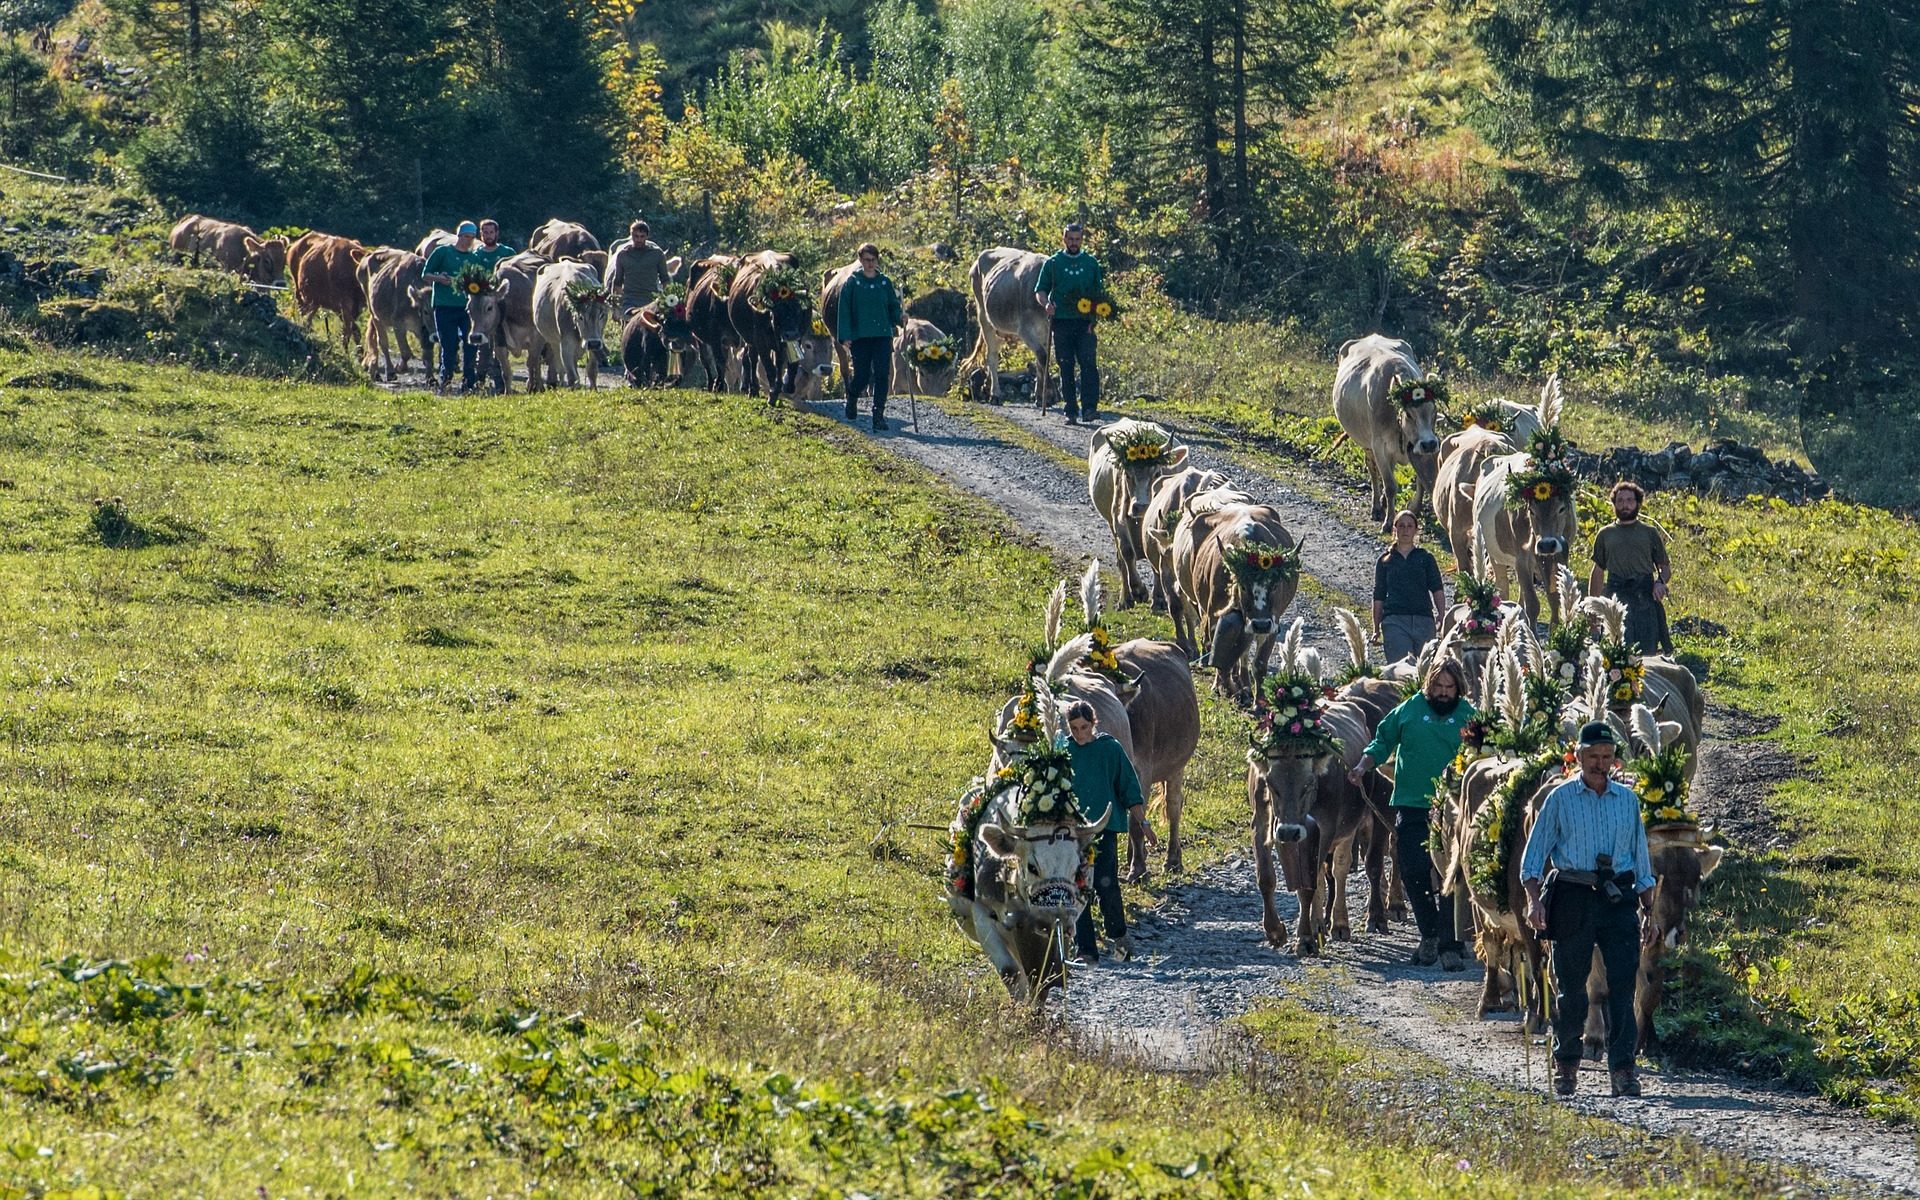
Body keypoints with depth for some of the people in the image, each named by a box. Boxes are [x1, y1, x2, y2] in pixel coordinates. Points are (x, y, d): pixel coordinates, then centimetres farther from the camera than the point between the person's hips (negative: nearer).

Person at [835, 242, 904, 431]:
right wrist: (846, 337, -7)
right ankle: (852, 396, 33)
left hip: (883, 335, 2)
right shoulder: (852, 282, 2)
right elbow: (844, 311, 0)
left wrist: (900, 317, -8)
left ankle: (879, 415, -5)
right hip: (860, 336, -2)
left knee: (882, 375, -8)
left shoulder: (885, 283, 10)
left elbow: (893, 307, 14)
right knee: (862, 375, 0)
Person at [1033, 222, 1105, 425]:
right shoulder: (1053, 264, 10)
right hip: (1062, 323, 1)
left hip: (1085, 324, -1)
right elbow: (1040, 291, 10)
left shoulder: (1091, 263, 12)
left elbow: (1099, 293, 13)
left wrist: (1096, 320, 0)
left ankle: (1089, 408, -19)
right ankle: (1071, 412, 5)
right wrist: (1046, 303, -13)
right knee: (1066, 368, 1)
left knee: (1088, 364, -15)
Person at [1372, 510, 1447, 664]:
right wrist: (1376, 629, 8)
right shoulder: (1385, 561, 14)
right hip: (1394, 620, -1)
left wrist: (1441, 615, -11)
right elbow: (1378, 597, 14)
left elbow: (1437, 589, 5)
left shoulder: (1426, 559, 14)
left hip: (1423, 621, 1)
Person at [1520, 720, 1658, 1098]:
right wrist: (1534, 899, -11)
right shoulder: (1561, 799, 5)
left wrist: (1648, 911, 13)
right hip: (1574, 898, -1)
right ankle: (1565, 1065, 18)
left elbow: (1641, 857, 17)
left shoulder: (1627, 800, 12)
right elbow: (1535, 852, 3)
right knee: (1570, 985, 3)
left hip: (1619, 898, 1)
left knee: (1623, 983, -8)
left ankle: (1623, 1069, -8)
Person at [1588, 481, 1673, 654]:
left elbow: (1665, 567, 17)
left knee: (1648, 652, -7)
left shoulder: (1650, 532, 16)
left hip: (1646, 597, 0)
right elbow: (1598, 572, 21)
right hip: (1617, 597, 0)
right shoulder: (1605, 535, 17)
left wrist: (1661, 582, -6)